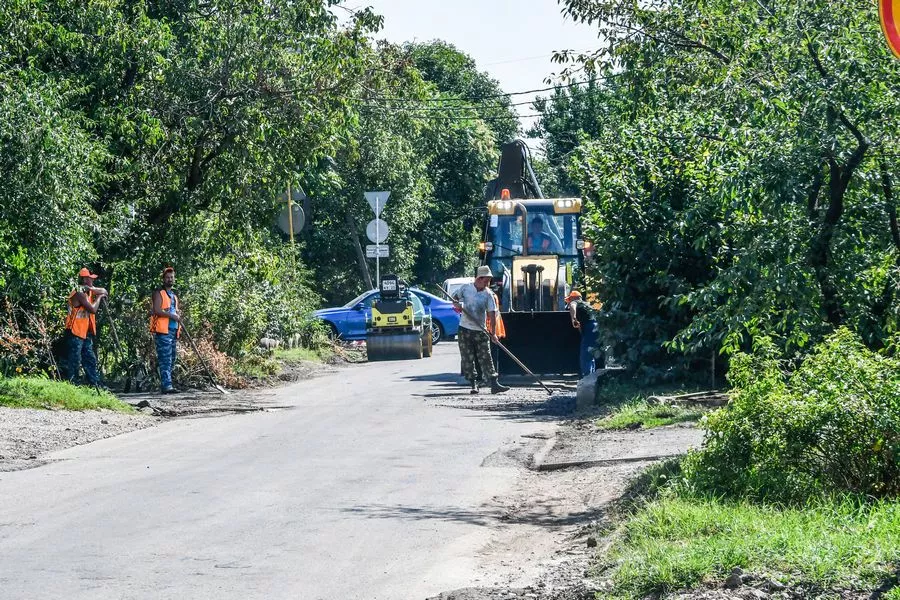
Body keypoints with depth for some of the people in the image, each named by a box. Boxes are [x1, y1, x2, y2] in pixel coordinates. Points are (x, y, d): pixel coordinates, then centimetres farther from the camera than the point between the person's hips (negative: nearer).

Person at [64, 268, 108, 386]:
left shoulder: (87, 291, 11)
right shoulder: (79, 293, -17)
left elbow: (104, 292, 7)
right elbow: (93, 309, -23)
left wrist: (91, 289, -9)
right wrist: (98, 297, -6)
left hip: (85, 333, 9)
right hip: (75, 332, -9)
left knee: (90, 359, 9)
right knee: (75, 360, -7)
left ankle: (95, 384, 12)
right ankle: (72, 384, -5)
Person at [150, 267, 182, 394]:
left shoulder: (174, 296, 25)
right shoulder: (159, 293, -1)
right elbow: (157, 310, -14)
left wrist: (178, 315, 13)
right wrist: (172, 315, -15)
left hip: (173, 331, 9)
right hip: (163, 331, -9)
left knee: (172, 360, 7)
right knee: (165, 359, -15)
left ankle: (164, 385, 12)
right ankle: (166, 386, -21)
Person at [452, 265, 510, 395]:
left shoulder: (488, 294, -4)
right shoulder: (465, 288, -2)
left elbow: (492, 314, -7)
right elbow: (454, 298, 15)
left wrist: (493, 333, -15)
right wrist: (456, 304, -10)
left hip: (480, 331, -1)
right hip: (464, 329, 1)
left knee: (485, 358, -4)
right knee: (467, 359, 2)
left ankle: (494, 384, -7)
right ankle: (473, 384, 10)